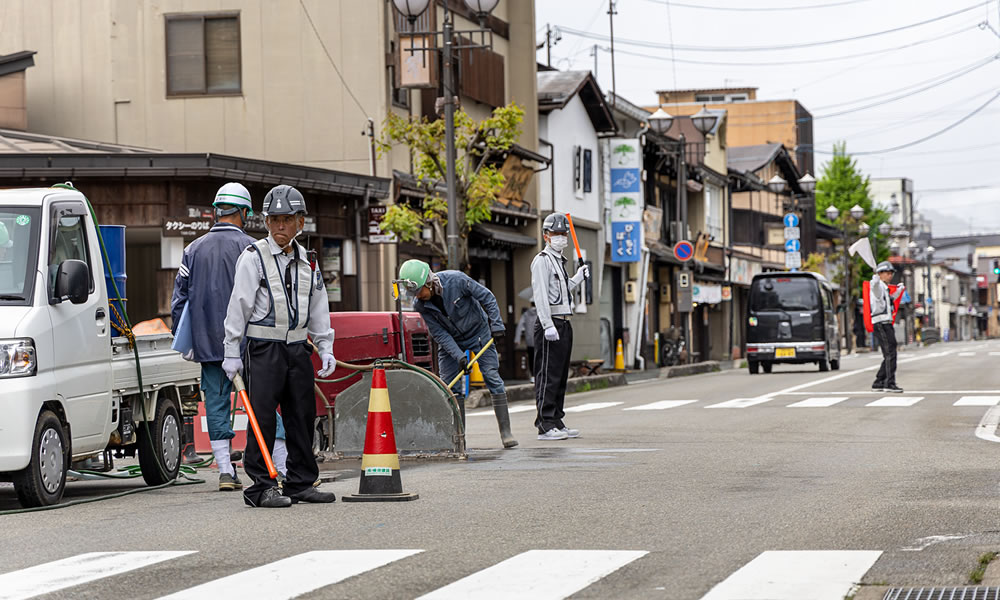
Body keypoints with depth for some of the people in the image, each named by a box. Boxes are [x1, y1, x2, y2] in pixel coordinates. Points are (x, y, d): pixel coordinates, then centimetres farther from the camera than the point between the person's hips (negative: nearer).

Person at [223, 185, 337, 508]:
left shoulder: (307, 261, 13)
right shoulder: (253, 257, -5)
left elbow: (318, 308, 19)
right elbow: (238, 305, -7)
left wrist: (326, 348, 12)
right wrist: (232, 353, -9)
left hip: (297, 347, 6)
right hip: (263, 348, -6)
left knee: (302, 416, 8)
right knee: (262, 418, -7)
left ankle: (301, 483, 17)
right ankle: (260, 487, -4)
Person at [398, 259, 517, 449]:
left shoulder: (456, 280, -28)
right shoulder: (420, 305, -19)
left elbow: (487, 297, -17)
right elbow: (440, 334, -16)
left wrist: (496, 326, -19)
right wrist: (459, 356, -26)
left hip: (478, 332, -3)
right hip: (451, 340, 3)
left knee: (492, 378, -10)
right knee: (446, 385, -4)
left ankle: (505, 431, -9)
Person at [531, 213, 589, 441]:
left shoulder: (559, 260, 21)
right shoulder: (542, 260, -8)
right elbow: (541, 295, -17)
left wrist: (579, 277, 17)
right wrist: (548, 325, -24)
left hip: (563, 324, 10)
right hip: (550, 324, -10)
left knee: (560, 376, 12)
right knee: (548, 376, -10)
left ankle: (557, 422, 18)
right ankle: (545, 425, -10)